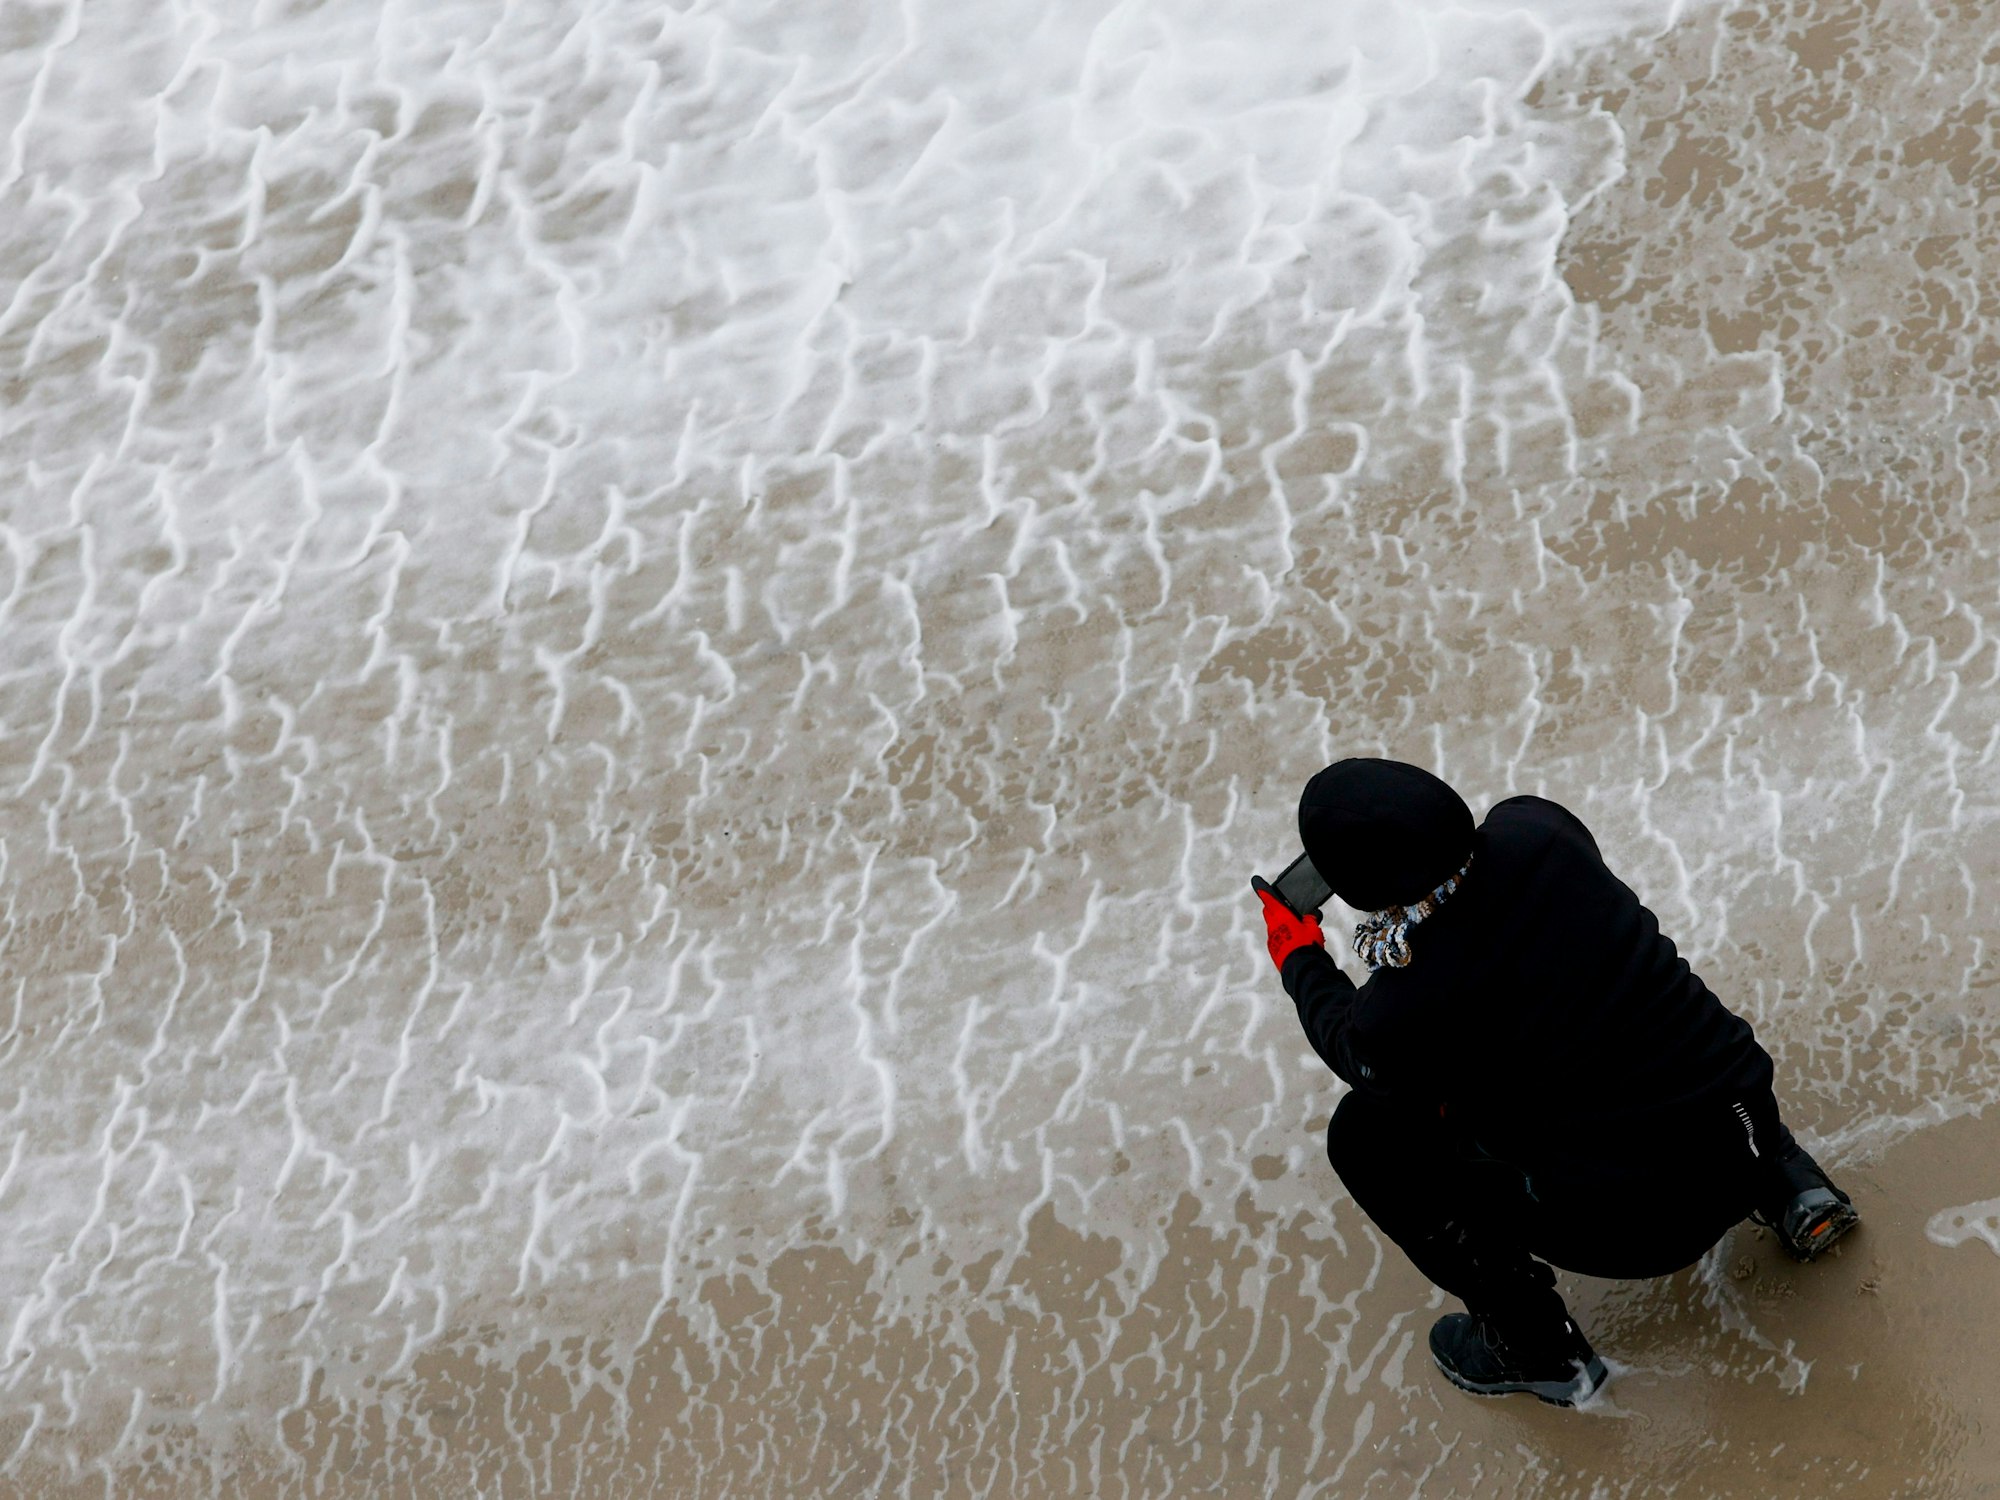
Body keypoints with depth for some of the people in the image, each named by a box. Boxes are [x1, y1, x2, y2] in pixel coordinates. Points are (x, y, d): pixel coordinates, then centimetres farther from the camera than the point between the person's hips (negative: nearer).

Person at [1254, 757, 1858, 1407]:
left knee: (1367, 1131, 5)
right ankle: (1789, 1184, 30)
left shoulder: (1402, 1009, -21)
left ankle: (1537, 1350, 12)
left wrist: (1300, 959, 25)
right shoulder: (1534, 826, -9)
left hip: (1632, 1230, -6)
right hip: (1746, 1134, 6)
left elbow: (1350, 1045, 7)